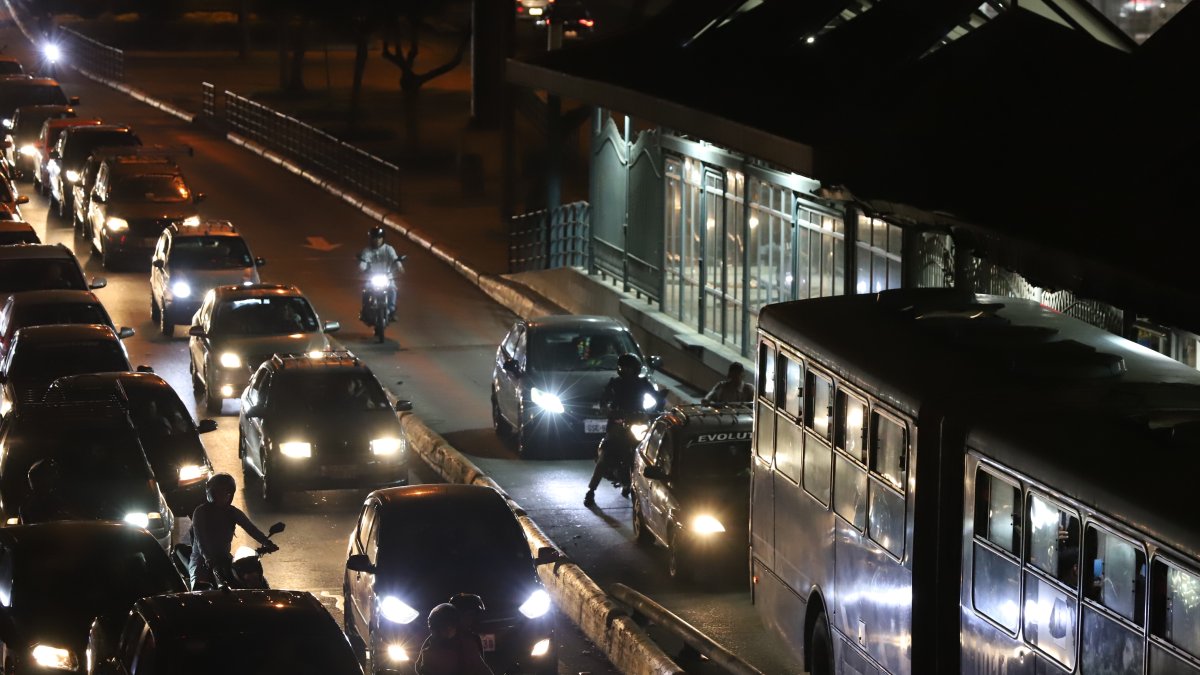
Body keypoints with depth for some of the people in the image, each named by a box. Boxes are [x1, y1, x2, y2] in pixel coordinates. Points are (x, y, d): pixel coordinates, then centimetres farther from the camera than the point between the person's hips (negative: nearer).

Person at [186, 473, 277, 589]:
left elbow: (251, 528, -4)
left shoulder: (233, 512, 8)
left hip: (224, 559, 5)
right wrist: (210, 560, -35)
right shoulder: (201, 512, -7)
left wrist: (267, 543, -22)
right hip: (202, 559, -5)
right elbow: (200, 540, -19)